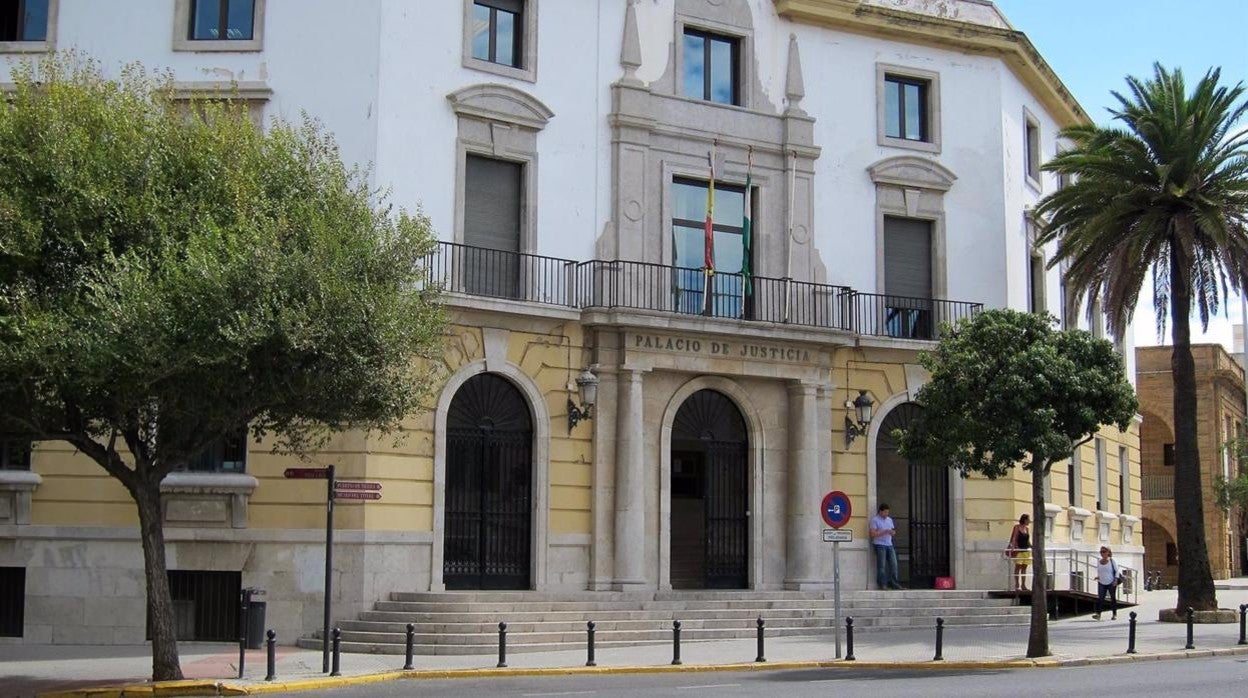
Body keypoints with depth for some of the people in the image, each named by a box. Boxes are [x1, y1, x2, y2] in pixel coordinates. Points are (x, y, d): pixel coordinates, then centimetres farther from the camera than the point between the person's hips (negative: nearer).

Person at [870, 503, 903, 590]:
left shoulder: (890, 519, 17)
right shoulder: (875, 520, -3)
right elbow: (873, 534, -10)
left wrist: (892, 532, -4)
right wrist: (885, 532, -17)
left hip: (889, 544, 6)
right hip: (879, 545, -6)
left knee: (894, 564, 1)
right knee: (881, 565, -6)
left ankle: (893, 583, 7)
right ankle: (882, 584, -1)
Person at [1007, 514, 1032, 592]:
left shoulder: (1027, 528, 13)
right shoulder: (1017, 527, -5)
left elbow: (1028, 540, 18)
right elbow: (1014, 538, -12)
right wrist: (1012, 546, -25)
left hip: (1026, 550, 6)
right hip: (1018, 550, -6)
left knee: (1024, 568, 6)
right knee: (1018, 567, -6)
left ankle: (1023, 585, 8)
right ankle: (1017, 586, -5)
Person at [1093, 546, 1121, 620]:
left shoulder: (1112, 561, -6)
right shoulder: (1098, 562, 5)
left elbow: (1117, 571, -2)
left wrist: (1116, 580, -12)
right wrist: (1098, 576, 1)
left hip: (1111, 583, -3)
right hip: (1101, 583, 3)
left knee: (1113, 598, 8)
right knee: (1100, 598, -10)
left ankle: (1114, 614, 18)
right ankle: (1098, 614, -16)